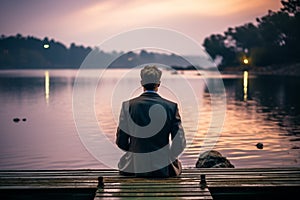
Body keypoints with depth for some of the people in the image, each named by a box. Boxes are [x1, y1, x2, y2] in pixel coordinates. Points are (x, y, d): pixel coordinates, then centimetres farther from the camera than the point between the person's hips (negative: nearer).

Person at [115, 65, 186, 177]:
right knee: (177, 164, 32)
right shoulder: (171, 106, -8)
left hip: (134, 169, 1)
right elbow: (179, 144, -7)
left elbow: (121, 142, -1)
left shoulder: (128, 106, -7)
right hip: (163, 170, 0)